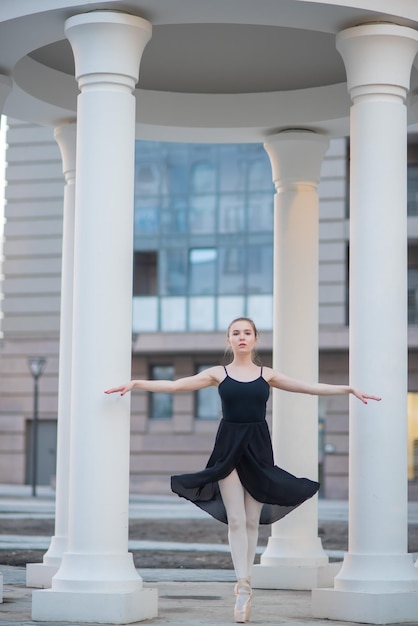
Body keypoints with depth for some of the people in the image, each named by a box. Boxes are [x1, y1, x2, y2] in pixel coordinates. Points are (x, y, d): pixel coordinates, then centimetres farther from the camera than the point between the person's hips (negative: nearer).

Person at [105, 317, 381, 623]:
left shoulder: (267, 375, 7)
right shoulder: (218, 373, 4)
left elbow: (310, 387, 7)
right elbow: (174, 385, -1)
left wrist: (349, 388, 0)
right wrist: (136, 383, -11)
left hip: (258, 447, 1)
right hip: (229, 447, -1)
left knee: (252, 521, 4)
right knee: (236, 520, -6)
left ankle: (243, 585, 12)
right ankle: (244, 586, -9)